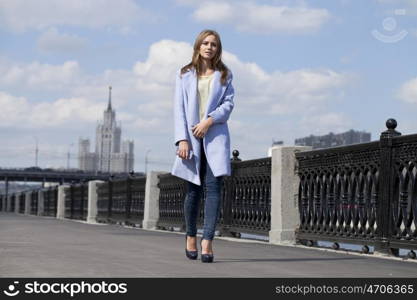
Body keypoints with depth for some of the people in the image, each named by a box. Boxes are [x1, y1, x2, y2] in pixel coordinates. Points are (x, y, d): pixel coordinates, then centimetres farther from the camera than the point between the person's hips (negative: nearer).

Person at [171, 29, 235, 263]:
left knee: (214, 187, -12)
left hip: (215, 136, 0)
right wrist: (182, 140, -8)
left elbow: (229, 103, 2)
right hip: (191, 137, 0)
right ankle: (191, 236, 21)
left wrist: (210, 120, -14)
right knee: (193, 190, 4)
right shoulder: (185, 75, 10)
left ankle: (208, 241, -16)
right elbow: (179, 108, 3)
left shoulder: (224, 75, 12)